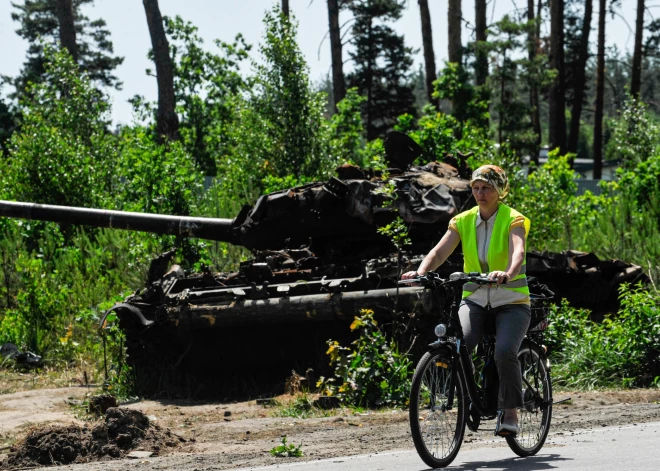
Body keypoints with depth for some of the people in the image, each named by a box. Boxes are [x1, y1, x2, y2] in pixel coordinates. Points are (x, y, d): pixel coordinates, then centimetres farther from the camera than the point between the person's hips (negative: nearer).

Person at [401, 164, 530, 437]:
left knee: (505, 352, -28)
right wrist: (421, 272, -30)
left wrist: (508, 273, -49)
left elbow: (518, 251, -27)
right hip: (474, 300, 3)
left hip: (511, 302, -3)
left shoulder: (514, 220, -7)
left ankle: (510, 413, -10)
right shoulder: (463, 221, 4)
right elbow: (440, 251, -9)